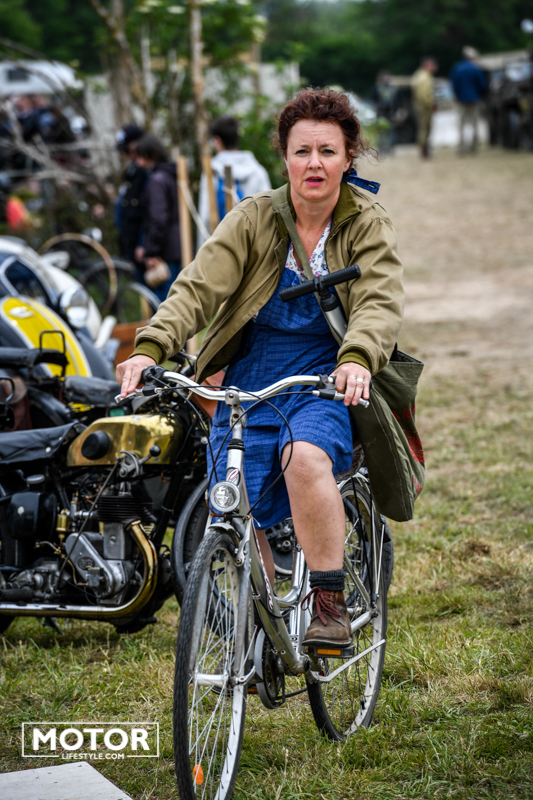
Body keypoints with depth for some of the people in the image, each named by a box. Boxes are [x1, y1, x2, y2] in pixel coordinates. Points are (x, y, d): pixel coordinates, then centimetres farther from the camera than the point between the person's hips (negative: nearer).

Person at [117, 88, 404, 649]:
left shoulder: (369, 227, -3)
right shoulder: (253, 218, -3)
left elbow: (379, 304, -18)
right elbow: (199, 286, -12)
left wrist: (356, 359, -39)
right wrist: (151, 348, -30)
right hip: (248, 383, 2)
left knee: (305, 455, -33)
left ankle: (329, 606, -23)